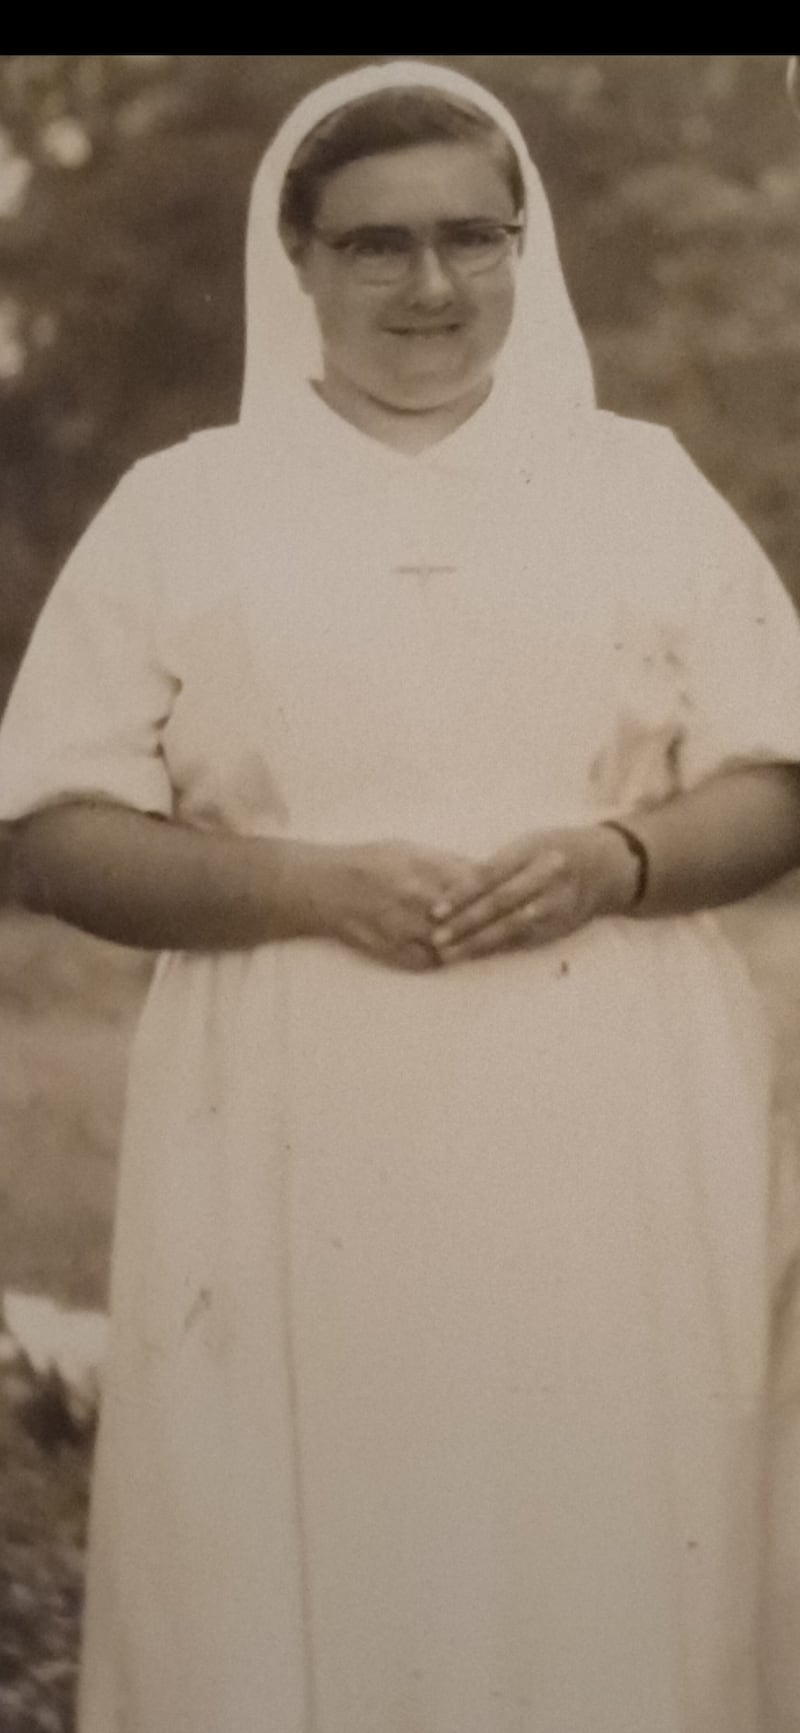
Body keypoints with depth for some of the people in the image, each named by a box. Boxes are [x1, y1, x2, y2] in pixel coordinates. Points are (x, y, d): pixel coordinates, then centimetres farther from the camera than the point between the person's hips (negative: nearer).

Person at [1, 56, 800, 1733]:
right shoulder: (181, 509, 5)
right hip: (299, 1156, -1)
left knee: (607, 1559, 1)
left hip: (612, 1143, 1)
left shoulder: (644, 487, 9)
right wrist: (309, 882, -14)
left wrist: (616, 862, -12)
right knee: (299, 1576, 0)